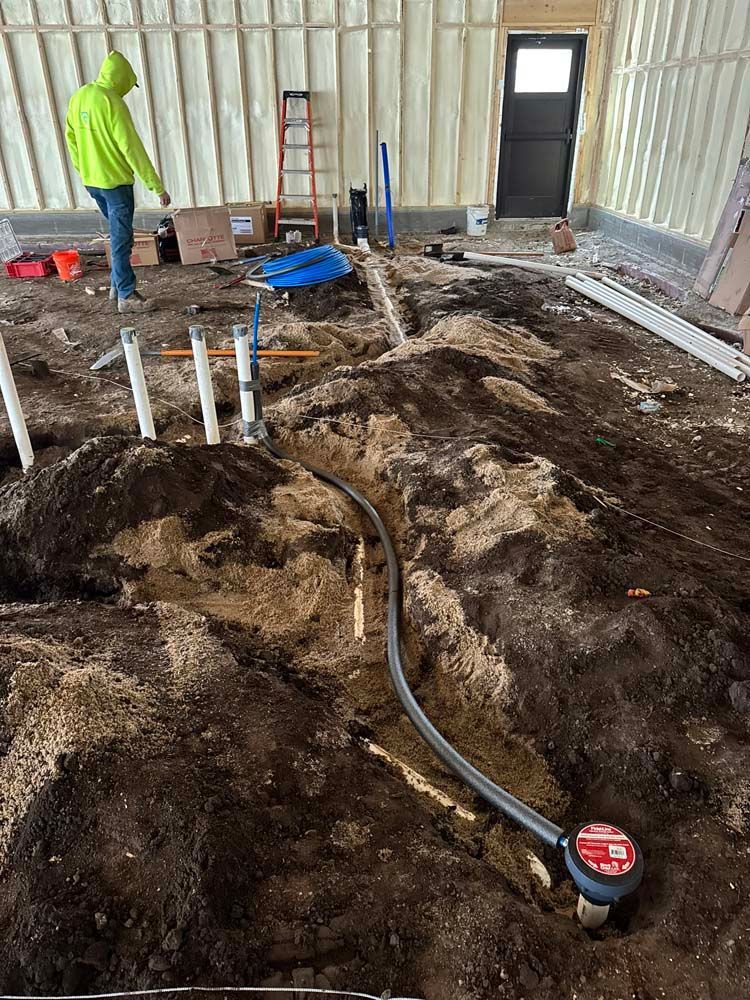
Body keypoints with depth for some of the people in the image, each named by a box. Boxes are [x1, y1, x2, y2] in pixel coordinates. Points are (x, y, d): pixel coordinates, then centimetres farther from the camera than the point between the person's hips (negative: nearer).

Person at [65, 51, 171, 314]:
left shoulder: (79, 97, 8)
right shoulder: (112, 102, -17)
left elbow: (72, 137, 15)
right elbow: (132, 148, -21)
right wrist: (157, 186, -19)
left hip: (91, 181, 8)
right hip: (115, 181, -8)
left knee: (118, 234, 21)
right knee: (121, 239, -1)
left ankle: (117, 285, 27)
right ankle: (126, 296, 5)